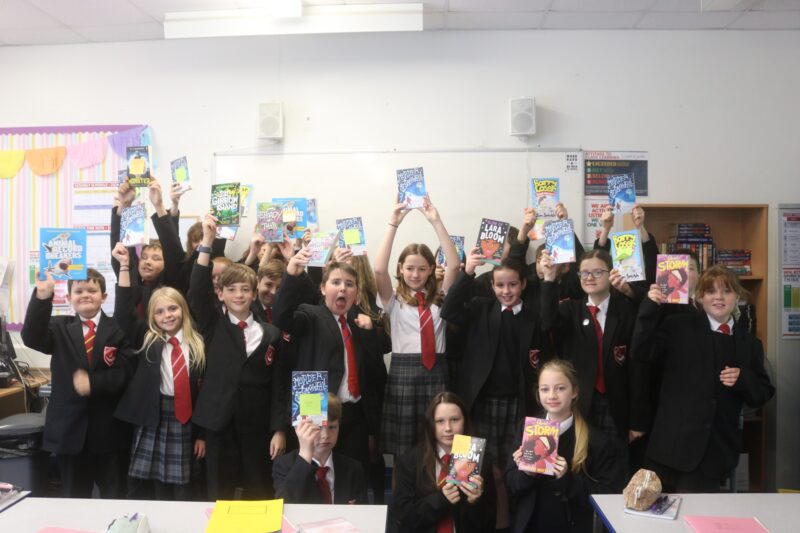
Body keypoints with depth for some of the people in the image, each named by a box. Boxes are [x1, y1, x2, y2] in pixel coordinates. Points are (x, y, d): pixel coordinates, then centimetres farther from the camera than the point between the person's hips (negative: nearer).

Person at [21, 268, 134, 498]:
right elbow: (31, 338, -17)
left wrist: (92, 384, -21)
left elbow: (125, 372, -8)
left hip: (108, 429, -1)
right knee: (73, 499, 14)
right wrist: (42, 296, -29)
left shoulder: (119, 329, 0)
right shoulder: (59, 328, 5)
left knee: (115, 499, 10)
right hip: (69, 428, 1)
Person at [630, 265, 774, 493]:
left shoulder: (750, 343, 9)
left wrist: (743, 379, -10)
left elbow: (762, 395, 12)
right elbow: (642, 351, -12)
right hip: (675, 443, -2)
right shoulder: (679, 326, 0)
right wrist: (651, 307, -21)